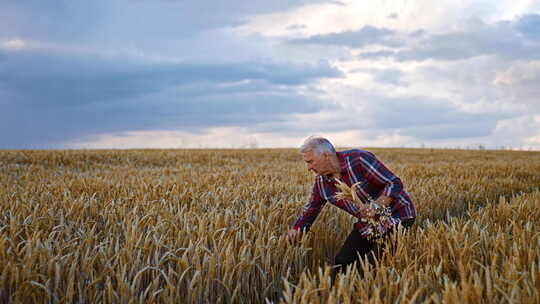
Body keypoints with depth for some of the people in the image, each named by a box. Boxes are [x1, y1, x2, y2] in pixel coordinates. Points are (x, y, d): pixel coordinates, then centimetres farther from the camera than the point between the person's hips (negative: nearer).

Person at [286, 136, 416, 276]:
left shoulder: (360, 160, -25)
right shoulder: (321, 182, -4)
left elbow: (395, 184, -24)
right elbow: (310, 211, 6)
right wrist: (295, 231, -11)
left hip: (397, 215, -7)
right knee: (342, 262, 4)